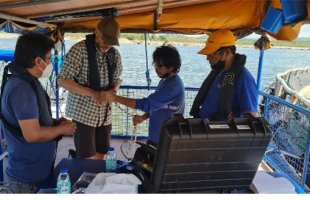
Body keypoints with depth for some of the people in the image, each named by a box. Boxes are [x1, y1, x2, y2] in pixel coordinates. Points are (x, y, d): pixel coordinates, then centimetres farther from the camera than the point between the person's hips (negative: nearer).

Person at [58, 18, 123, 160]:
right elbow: (63, 80, -15)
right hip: (83, 112, -5)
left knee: (100, 157, 13)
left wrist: (113, 89, -7)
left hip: (105, 113, 6)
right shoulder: (80, 50, -14)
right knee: (88, 159, -1)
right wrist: (91, 92, -25)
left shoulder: (115, 55, 4)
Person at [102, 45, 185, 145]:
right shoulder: (165, 81, 9)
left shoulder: (173, 86, -24)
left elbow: (147, 104, -30)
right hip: (156, 136, 9)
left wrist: (114, 97, -29)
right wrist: (143, 117, -2)